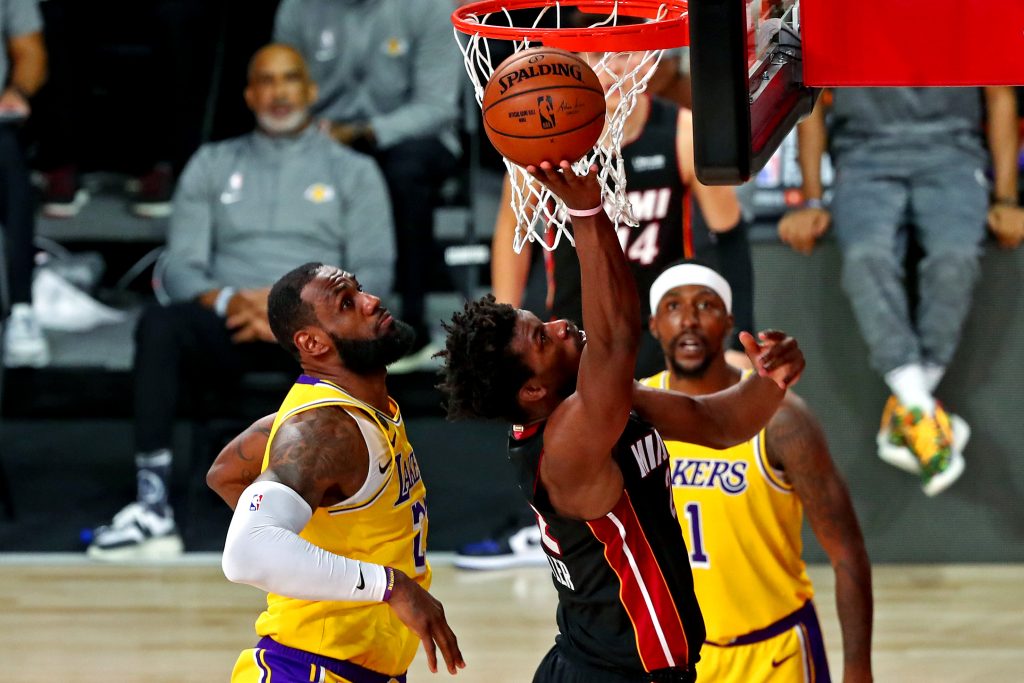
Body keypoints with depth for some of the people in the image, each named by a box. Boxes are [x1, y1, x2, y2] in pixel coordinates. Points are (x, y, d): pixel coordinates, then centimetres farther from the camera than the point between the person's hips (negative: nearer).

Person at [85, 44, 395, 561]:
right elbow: (179, 265, 11)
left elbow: (374, 271, 5)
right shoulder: (212, 165, 22)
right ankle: (153, 507, -42)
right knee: (159, 325, -33)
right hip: (228, 324, 2)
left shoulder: (353, 171, 17)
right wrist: (226, 301, -12)